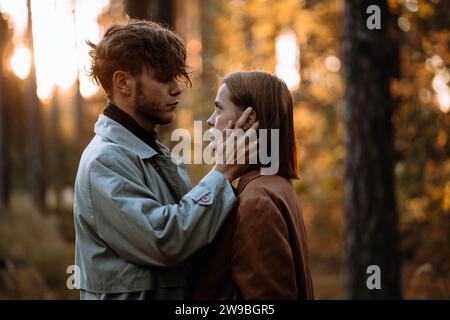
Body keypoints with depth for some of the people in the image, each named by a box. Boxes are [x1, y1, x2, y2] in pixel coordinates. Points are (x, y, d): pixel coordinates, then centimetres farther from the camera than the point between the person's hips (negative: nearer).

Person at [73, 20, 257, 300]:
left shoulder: (162, 155, 10)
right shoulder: (105, 161, -18)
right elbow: (165, 241, -28)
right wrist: (224, 173, -22)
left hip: (180, 292, 8)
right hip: (130, 292, -8)